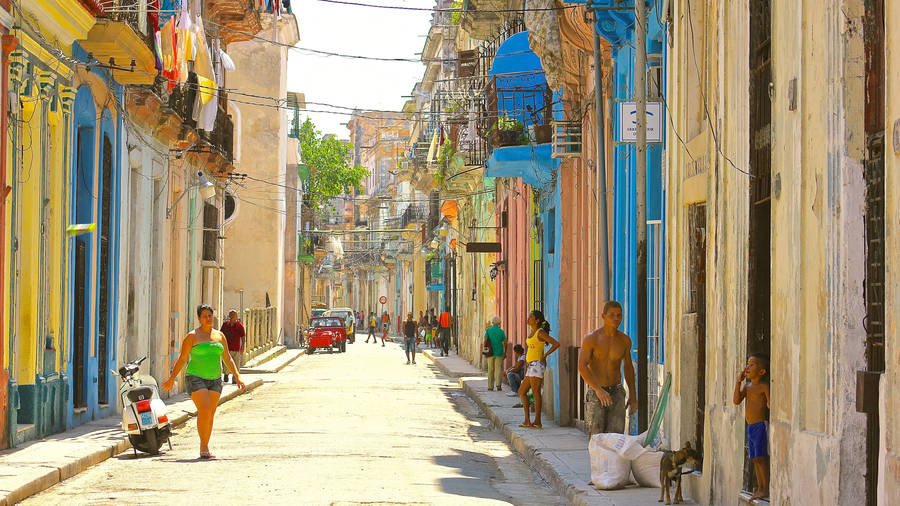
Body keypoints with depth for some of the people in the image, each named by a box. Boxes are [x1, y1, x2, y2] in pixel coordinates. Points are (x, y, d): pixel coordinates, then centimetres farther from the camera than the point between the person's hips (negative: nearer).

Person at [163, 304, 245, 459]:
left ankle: (205, 449, 12)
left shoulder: (220, 336, 11)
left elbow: (227, 359, 14)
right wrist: (171, 379, -1)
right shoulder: (192, 336, -2)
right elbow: (182, 359, 0)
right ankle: (204, 447, -12)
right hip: (196, 378, -5)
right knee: (204, 411, -18)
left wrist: (237, 376, 6)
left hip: (214, 380, 5)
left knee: (210, 415, 4)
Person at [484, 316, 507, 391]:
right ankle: (498, 384, -13)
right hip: (499, 353, -1)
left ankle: (490, 386, 9)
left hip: (490, 353, 1)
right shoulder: (501, 331, -2)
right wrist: (505, 352, 10)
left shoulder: (488, 330, -2)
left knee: (490, 370, 8)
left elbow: (485, 340, -6)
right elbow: (505, 342, 0)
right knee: (498, 368, 1)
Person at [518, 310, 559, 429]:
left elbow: (556, 344, -14)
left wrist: (544, 356, -11)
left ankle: (537, 421, -9)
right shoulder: (532, 332, 17)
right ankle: (527, 420, 10)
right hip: (531, 366, 10)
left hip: (537, 364, -10)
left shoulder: (540, 333, -9)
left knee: (535, 392, -10)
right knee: (522, 392, 10)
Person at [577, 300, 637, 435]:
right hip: (595, 393, -2)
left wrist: (632, 395, 19)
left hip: (616, 393, 2)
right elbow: (582, 367, -18)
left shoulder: (625, 340, 3)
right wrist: (598, 389, -31)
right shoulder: (591, 339, -8)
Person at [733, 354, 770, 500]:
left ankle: (766, 488, -7)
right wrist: (739, 381, 0)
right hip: (750, 427, 8)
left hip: (761, 425, -8)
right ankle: (760, 488, 14)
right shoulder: (747, 386, 14)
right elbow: (737, 400, 3)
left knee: (761, 457, -10)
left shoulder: (764, 386, -8)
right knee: (755, 459, 9)